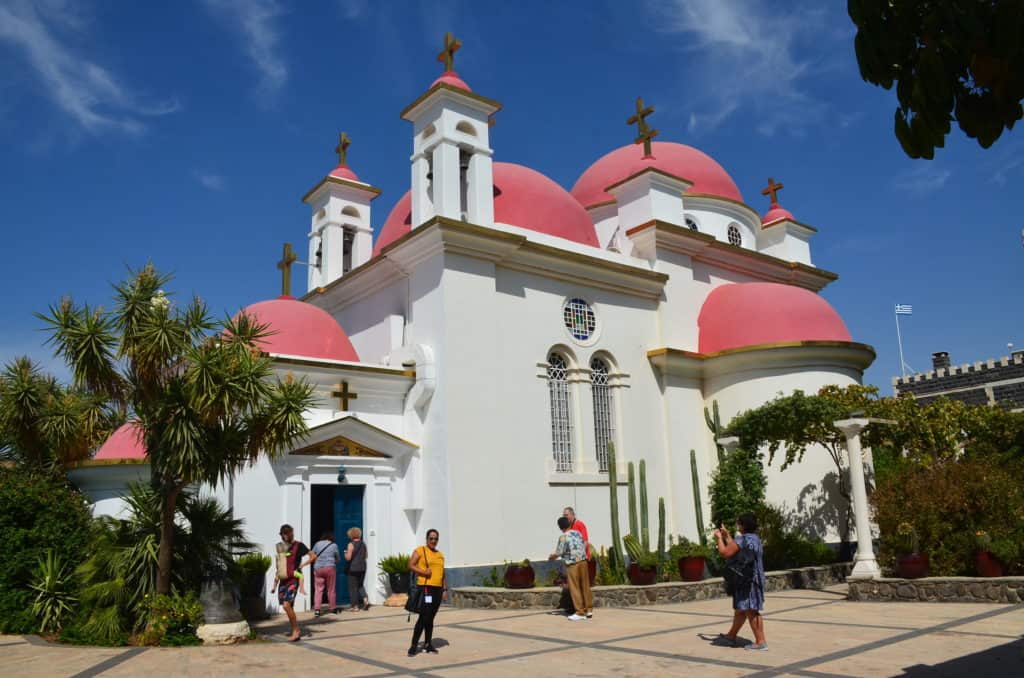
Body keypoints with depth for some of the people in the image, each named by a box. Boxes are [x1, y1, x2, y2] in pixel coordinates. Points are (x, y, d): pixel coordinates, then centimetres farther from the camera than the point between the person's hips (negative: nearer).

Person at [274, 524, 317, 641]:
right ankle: (296, 631, 18)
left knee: (286, 605, -18)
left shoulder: (298, 545, -3)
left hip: (294, 579, -6)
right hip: (283, 579, 6)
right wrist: (276, 579, 14)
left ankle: (295, 631, -8)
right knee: (288, 607, 6)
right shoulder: (281, 547, 13)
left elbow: (313, 556, -4)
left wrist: (302, 565, -7)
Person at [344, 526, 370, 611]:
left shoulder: (351, 544, -12)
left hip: (353, 568, -6)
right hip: (362, 568, 6)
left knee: (353, 587, 4)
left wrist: (345, 554, 4)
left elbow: (348, 557, -16)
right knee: (360, 585, 19)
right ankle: (365, 599, -2)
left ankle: (355, 606, 6)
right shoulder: (363, 544, 7)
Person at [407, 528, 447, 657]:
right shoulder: (420, 551, 0)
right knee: (423, 617, -10)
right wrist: (422, 571, -21)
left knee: (430, 618, 11)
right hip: (425, 588, -6)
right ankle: (414, 645, -3)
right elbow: (410, 565, -6)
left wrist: (445, 589, 13)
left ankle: (428, 644, 20)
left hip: (437, 589, 6)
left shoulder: (440, 555, 18)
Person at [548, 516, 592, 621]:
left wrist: (551, 557, 9)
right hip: (583, 561, 6)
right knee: (585, 586, 13)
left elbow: (558, 553, -11)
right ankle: (589, 610, 20)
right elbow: (584, 546, 11)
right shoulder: (577, 533, 5)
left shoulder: (563, 537, -12)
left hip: (572, 564, -6)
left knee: (575, 588, 2)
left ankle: (580, 613, 3)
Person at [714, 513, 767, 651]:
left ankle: (761, 642, -2)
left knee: (751, 611, -5)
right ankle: (731, 636, 31)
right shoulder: (755, 538, 13)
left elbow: (725, 553, -21)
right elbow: (735, 548, 24)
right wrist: (726, 535, 30)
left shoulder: (742, 539, -19)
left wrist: (719, 538, -7)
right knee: (740, 609, 19)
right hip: (754, 579, 10)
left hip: (746, 581, -10)